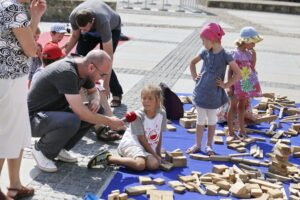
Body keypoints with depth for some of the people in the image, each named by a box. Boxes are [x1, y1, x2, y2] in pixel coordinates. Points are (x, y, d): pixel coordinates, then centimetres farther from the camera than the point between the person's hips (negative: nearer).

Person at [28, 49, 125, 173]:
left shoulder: (83, 69, -2)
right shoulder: (66, 72, -29)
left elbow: (93, 91, 18)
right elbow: (81, 113, -31)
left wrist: (95, 101, -7)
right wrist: (109, 122, -19)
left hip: (55, 112, 9)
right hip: (33, 118, -9)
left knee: (97, 111, -4)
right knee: (71, 121, -37)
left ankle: (59, 148, 5)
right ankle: (41, 150, -7)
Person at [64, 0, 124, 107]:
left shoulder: (102, 22, -46)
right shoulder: (73, 16, -33)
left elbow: (109, 56, -44)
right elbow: (75, 36, -9)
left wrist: (106, 85, -44)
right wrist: (65, 52, -27)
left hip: (112, 29, -4)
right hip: (92, 31, 5)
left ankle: (117, 94, -1)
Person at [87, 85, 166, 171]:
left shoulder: (162, 113, 0)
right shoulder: (138, 116, -15)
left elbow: (160, 135, 10)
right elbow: (142, 139, -13)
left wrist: (158, 154, 9)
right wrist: (154, 155, -10)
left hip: (149, 147, 6)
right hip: (130, 143, -6)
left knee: (154, 165, -24)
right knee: (140, 165, -34)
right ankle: (108, 158, -20)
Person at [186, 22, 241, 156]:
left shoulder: (225, 56, -12)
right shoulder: (205, 53, 1)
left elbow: (238, 73, -13)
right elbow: (193, 62, 19)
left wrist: (226, 85, -11)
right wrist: (194, 76, 8)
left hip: (213, 94, -3)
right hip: (201, 92, 3)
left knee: (212, 120, 13)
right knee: (200, 120, 11)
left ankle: (209, 145, 26)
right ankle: (197, 145, 21)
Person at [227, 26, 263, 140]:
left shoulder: (249, 53, 5)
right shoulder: (235, 53, -15)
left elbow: (252, 68, 4)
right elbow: (230, 71, -14)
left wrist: (254, 55, -5)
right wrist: (230, 87, -15)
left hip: (247, 85, 6)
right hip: (237, 84, -6)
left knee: (242, 106, 16)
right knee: (233, 107, 4)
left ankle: (241, 130, 27)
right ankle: (231, 132, 14)